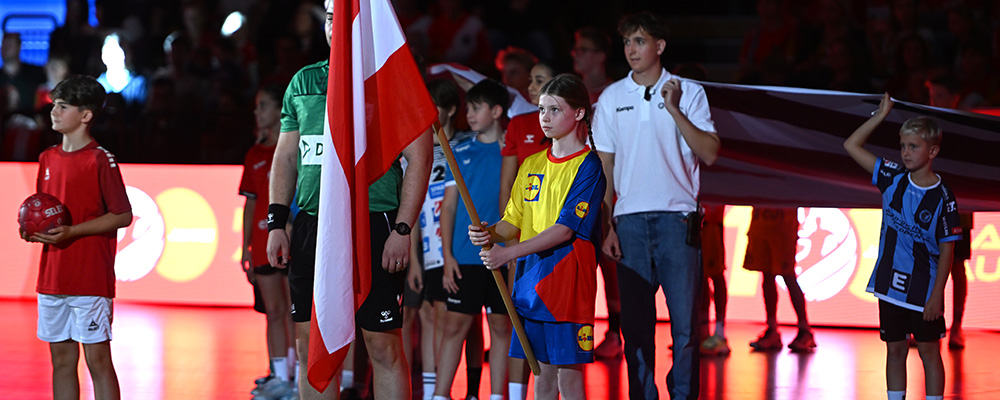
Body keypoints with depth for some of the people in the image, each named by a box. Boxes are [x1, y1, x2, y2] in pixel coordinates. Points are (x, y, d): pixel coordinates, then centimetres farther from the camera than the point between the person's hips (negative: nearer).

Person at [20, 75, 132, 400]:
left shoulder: (100, 160, -9)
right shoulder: (48, 158, 13)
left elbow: (123, 216, -10)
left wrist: (71, 232, -17)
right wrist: (33, 230, 1)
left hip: (91, 280, -7)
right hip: (52, 280, 7)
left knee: (98, 360, -4)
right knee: (61, 359, 10)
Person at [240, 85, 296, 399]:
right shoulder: (255, 155, 12)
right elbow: (251, 203, 15)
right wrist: (245, 249, 11)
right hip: (264, 244, 5)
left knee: (295, 311, -4)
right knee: (274, 312, 6)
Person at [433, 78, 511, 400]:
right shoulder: (461, 152, 10)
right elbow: (449, 205, 10)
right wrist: (448, 255, 2)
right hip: (465, 258, 1)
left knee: (501, 327, 3)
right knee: (455, 327, 0)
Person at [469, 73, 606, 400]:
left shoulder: (588, 165, -6)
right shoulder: (531, 165, 15)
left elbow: (565, 229, -14)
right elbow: (514, 222, 16)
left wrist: (508, 253, -19)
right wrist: (490, 234, -8)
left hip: (569, 280, -6)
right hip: (530, 280, 6)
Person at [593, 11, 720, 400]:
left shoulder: (688, 92, 3)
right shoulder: (611, 98, 10)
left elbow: (710, 153, -5)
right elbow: (604, 167, 12)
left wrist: (674, 110, -13)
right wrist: (606, 226, 4)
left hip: (677, 219, -2)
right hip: (629, 221, 2)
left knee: (685, 323, -4)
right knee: (635, 324, 3)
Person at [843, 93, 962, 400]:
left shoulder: (942, 198, -13)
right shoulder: (893, 178, 0)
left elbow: (947, 249, -10)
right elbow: (852, 146, 3)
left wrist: (937, 295, -14)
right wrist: (881, 115, -2)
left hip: (924, 290, -4)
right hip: (890, 283, 4)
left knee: (929, 352, 4)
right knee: (895, 351, 10)